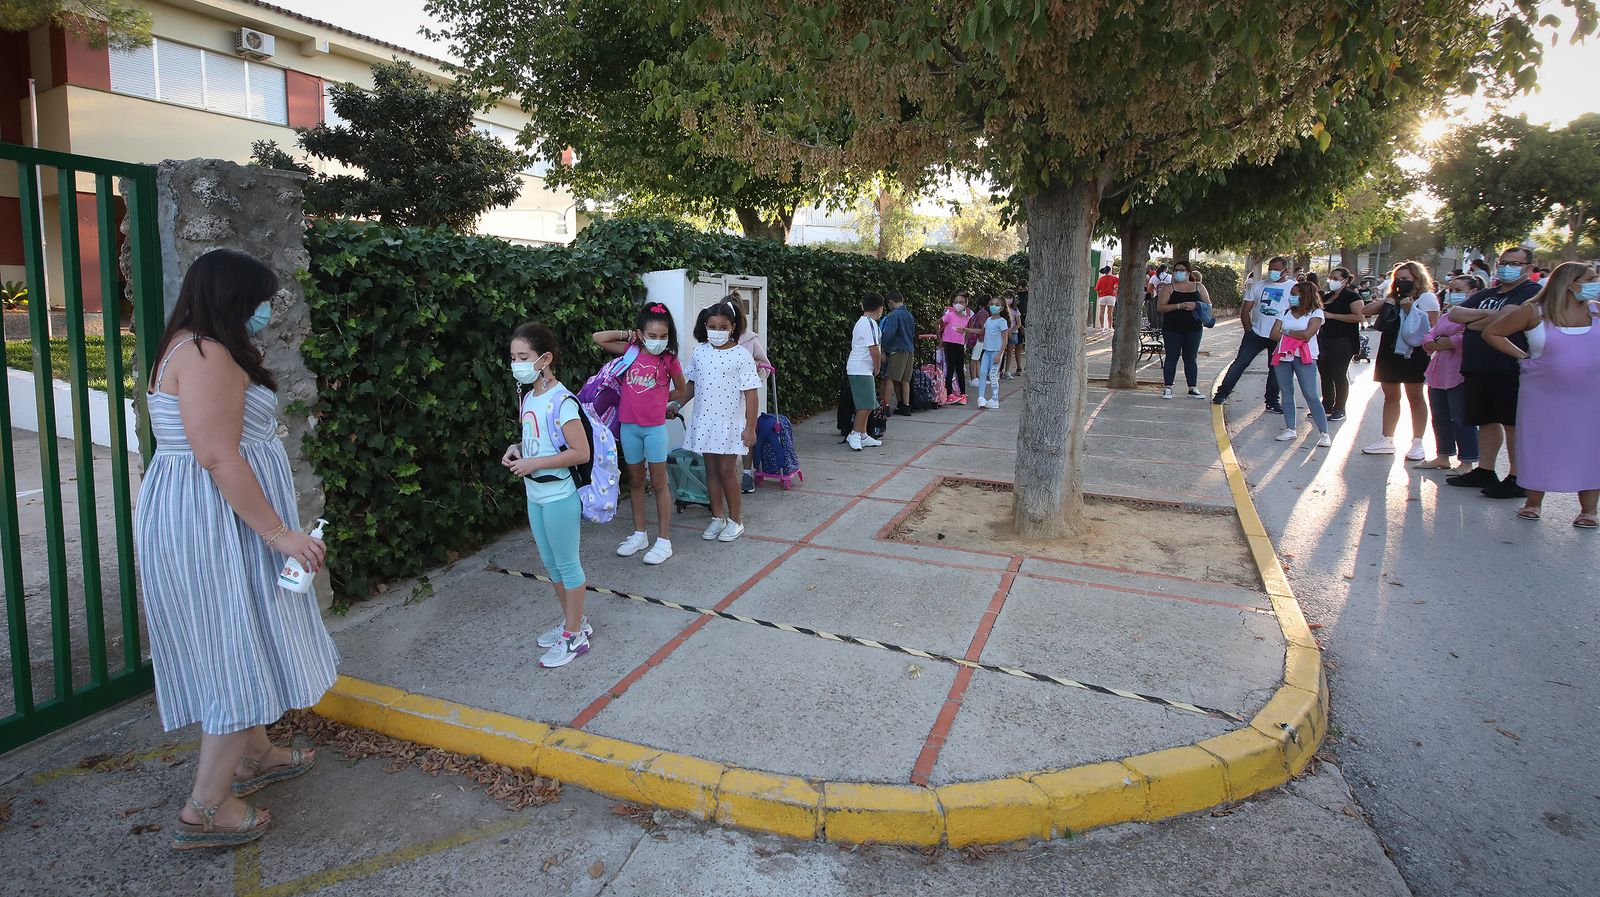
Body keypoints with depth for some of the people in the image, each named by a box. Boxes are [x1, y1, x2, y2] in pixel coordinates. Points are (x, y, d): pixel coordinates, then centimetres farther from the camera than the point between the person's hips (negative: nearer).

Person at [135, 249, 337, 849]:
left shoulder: (192, 349, 15)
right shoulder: (207, 355, -19)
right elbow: (219, 458, -25)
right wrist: (278, 533, -24)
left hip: (204, 521, 11)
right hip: (214, 523, -11)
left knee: (239, 645, 21)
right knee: (239, 654, -3)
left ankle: (254, 756, 36)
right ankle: (205, 810, 7)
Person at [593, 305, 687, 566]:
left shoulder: (669, 359, -7)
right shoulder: (631, 350, 0)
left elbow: (680, 390, 7)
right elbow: (598, 338, -1)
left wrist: (656, 399, 3)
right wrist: (628, 335, -2)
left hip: (655, 427, -3)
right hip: (629, 426, 3)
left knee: (659, 482, 3)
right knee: (635, 481, 13)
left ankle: (664, 541, 10)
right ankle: (639, 535, 26)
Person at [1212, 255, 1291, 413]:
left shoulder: (1294, 288, -1)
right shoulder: (1258, 285, 5)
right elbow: (1245, 310, 7)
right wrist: (1249, 330, 1)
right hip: (1256, 333, 1)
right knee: (1240, 362, -4)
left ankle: (1272, 402, 19)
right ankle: (1222, 393, 0)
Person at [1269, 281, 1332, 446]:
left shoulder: (1316, 313, -1)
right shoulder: (1286, 312, 13)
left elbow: (1307, 334, -16)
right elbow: (1274, 333, 2)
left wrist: (1286, 333, -3)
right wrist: (1296, 336, -7)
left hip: (1304, 358, -5)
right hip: (1283, 357, 5)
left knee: (1311, 395, -9)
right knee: (1287, 394, 6)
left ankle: (1324, 433, -5)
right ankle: (1290, 429, 12)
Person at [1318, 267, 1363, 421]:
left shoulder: (1351, 295, -7)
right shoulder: (1327, 297, 16)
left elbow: (1360, 317, -20)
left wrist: (1331, 315, -19)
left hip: (1342, 343, -8)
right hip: (1324, 340, 8)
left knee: (1339, 375, -1)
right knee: (1325, 375, 10)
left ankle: (1340, 410, 8)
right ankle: (1326, 407, 20)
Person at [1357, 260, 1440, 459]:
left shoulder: (1426, 298, -3)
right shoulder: (1392, 298, 15)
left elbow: (1430, 326, -13)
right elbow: (1365, 311, 7)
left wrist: (1410, 310, -19)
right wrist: (1385, 301, -5)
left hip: (1413, 353, -6)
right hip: (1389, 352, 6)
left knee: (1415, 397, 1)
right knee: (1390, 396, 10)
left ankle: (1417, 443, 6)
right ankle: (1387, 440, 15)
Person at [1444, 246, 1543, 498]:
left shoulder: (1532, 292, -3)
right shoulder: (1486, 294, 20)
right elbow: (1454, 314, 9)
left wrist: (1472, 323, -1)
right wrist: (1485, 314, -7)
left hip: (1509, 369, -7)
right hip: (1477, 366, 7)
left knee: (1513, 424, -4)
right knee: (1487, 420, 13)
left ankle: (1516, 480, 0)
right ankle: (1484, 471, 20)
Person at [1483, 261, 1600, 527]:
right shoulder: (1534, 312, -4)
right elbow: (1491, 332, 2)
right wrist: (1522, 355, -2)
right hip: (1543, 395, -2)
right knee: (1540, 447, 6)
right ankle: (1533, 502, 20)